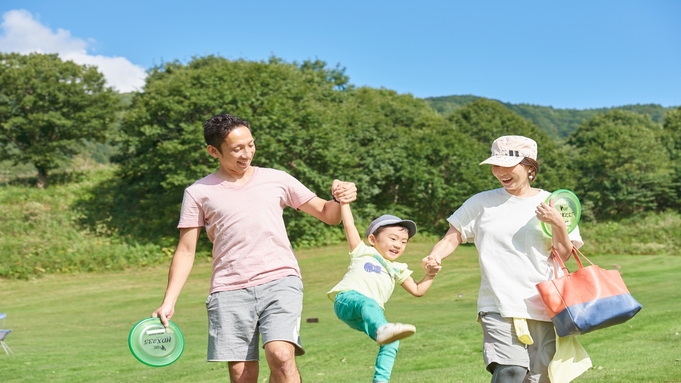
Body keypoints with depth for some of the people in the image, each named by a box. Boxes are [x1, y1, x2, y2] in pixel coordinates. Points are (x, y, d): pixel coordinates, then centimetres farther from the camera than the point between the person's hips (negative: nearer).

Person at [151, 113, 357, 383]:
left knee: (280, 355, -21)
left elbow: (327, 215, 13)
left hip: (280, 281, 0)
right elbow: (186, 251, 8)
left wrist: (339, 200, -10)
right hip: (229, 291, 0)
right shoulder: (198, 193, 7)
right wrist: (168, 302, -1)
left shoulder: (277, 179, 9)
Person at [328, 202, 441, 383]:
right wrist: (344, 201, 5)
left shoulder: (397, 269, 30)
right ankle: (382, 329, -68)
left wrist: (429, 275, 14)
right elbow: (349, 226, 8)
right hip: (346, 300, -6)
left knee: (392, 342, -14)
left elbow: (417, 290, 29)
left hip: (362, 318, 6)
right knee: (368, 303, -40)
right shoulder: (363, 252, 17)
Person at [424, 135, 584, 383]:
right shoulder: (482, 203, 5)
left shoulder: (552, 205, 4)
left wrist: (558, 225, -14)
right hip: (499, 307, -1)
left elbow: (564, 255, 4)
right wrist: (436, 255, -13)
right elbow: (454, 236, 7)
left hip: (542, 307, 2)